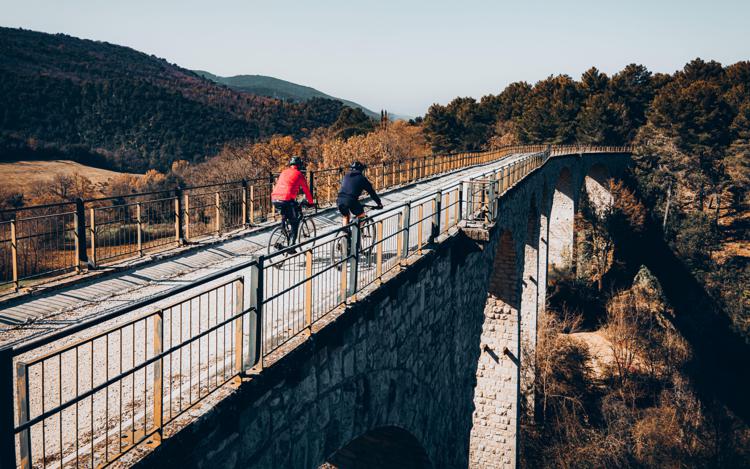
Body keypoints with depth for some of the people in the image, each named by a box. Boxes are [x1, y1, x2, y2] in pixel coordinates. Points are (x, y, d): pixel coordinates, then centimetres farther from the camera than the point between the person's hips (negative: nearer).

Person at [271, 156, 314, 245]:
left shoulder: (284, 172, 25)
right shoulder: (299, 174, 9)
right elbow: (306, 190, 14)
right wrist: (310, 202, 28)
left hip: (274, 199, 5)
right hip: (287, 200, -5)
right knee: (295, 221, 12)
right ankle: (292, 243, 6)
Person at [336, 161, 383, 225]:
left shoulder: (346, 176, 26)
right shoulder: (362, 178, 13)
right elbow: (371, 191, 17)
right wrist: (379, 203, 27)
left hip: (340, 200, 5)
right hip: (351, 201, -5)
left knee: (346, 217, 29)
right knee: (361, 216, 18)